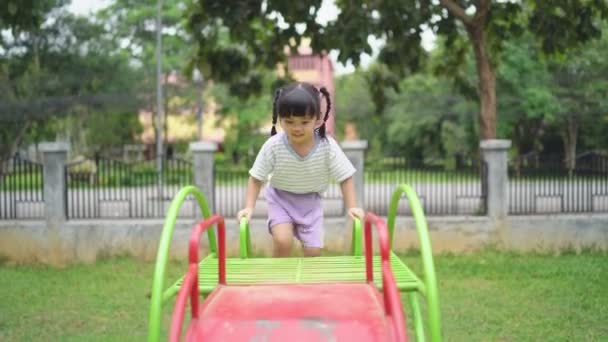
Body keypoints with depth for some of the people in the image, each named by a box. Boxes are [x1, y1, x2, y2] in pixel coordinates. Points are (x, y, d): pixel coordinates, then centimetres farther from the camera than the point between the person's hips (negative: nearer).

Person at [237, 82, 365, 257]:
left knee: (313, 251, -3)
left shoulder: (328, 146, -23)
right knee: (283, 241, -22)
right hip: (280, 199, -1)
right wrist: (249, 207, -22)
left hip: (311, 201, 1)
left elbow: (345, 177, -12)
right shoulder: (273, 145, -24)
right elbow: (256, 178, -13)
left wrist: (351, 207, -20)